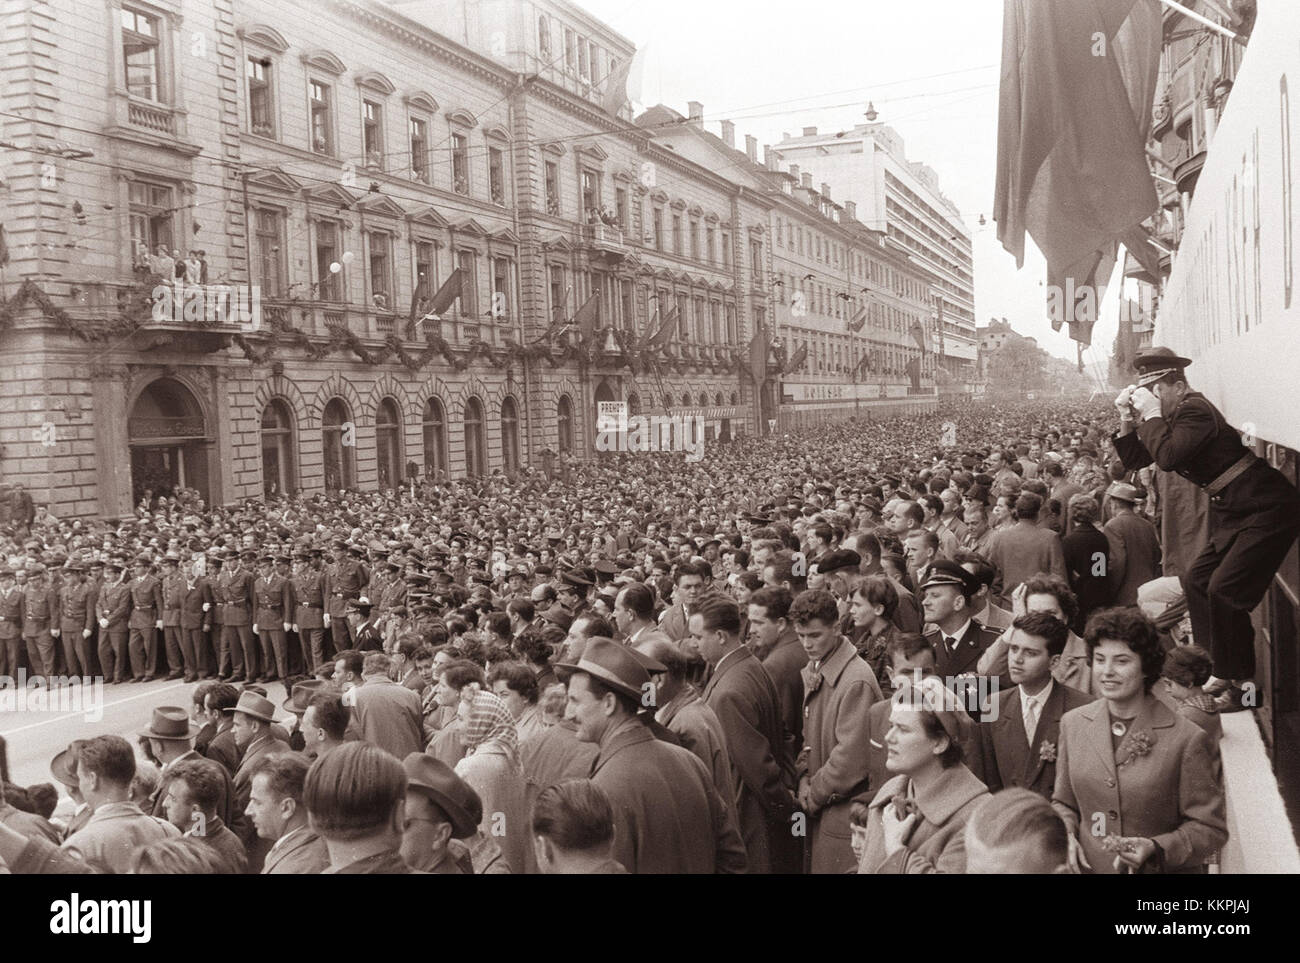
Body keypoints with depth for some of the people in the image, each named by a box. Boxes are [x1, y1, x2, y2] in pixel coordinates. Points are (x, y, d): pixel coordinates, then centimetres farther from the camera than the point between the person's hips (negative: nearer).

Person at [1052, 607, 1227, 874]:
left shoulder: (1186, 739, -14)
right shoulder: (1072, 724, -2)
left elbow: (1210, 829, -8)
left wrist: (1155, 848, -21)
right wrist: (1065, 835, -8)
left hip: (1159, 870, -3)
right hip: (1087, 867, 3)